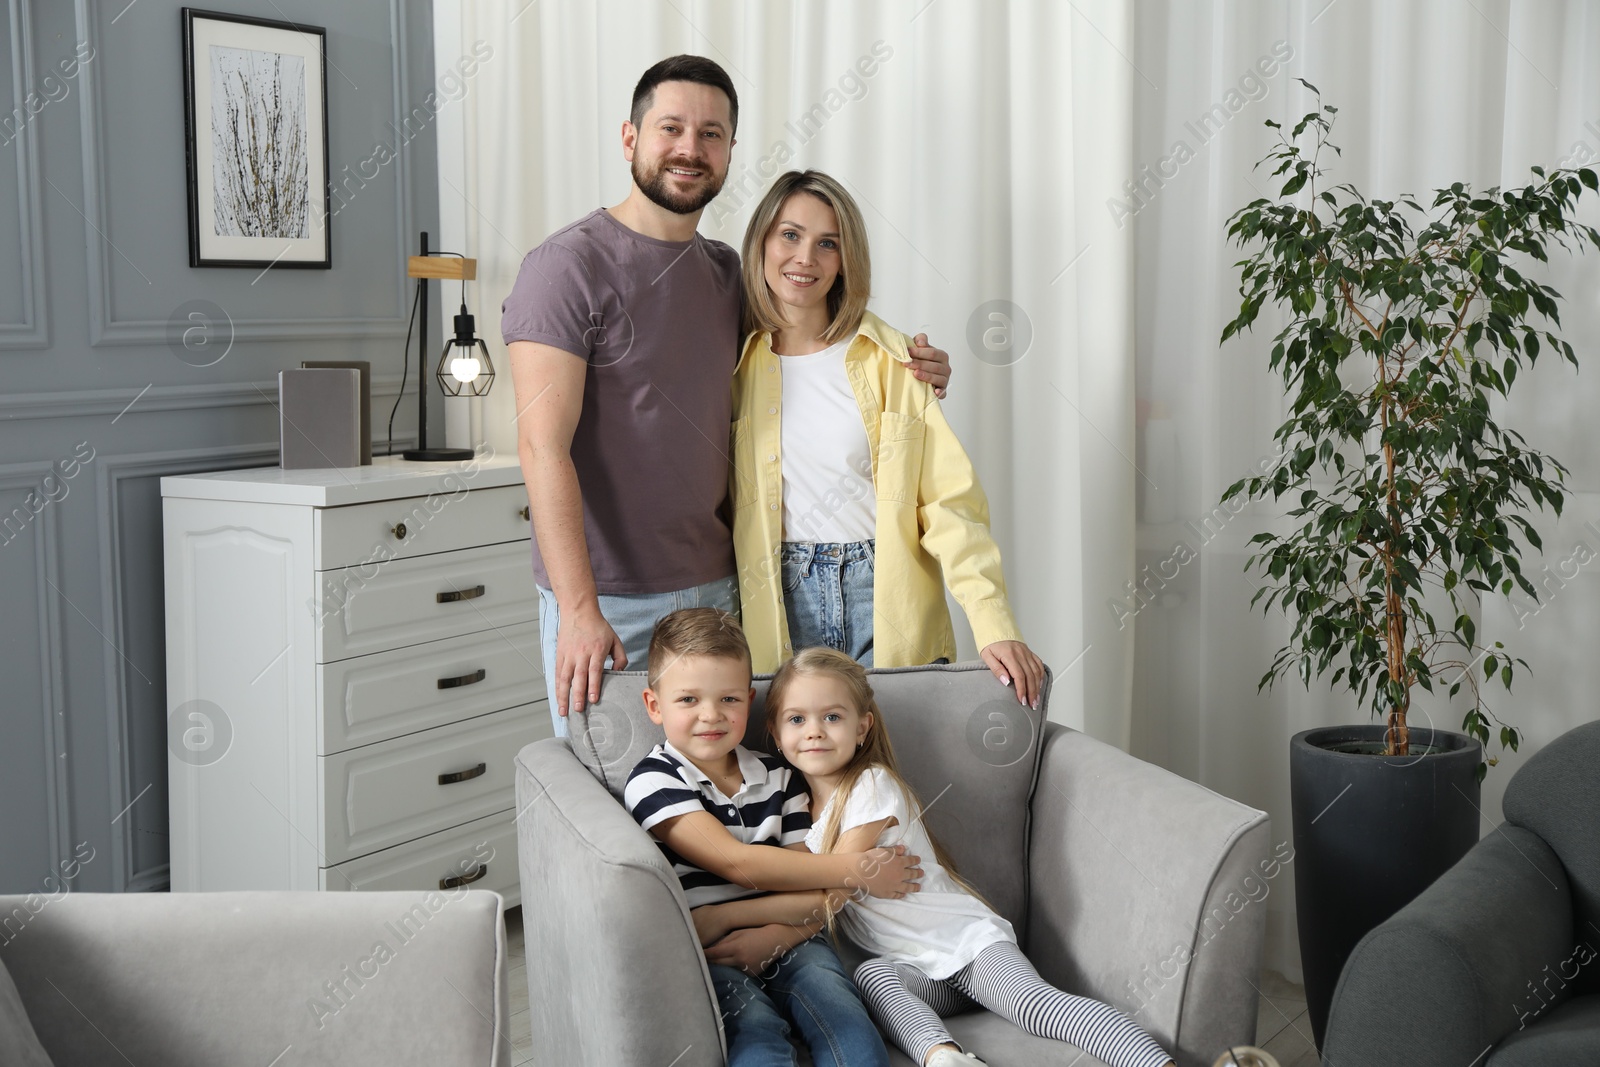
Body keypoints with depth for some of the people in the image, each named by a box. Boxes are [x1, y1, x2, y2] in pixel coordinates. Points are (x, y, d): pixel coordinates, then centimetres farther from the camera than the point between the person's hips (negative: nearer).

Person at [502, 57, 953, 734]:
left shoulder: (729, 272, 10)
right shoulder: (569, 265, -11)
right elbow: (544, 447, -17)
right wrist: (580, 611, -24)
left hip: (718, 588, 6)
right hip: (608, 601, -6)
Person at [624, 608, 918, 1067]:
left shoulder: (779, 779, 15)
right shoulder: (653, 782, 0)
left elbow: (820, 894, 7)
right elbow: (740, 864, -11)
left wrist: (751, 926, -13)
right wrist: (854, 870, -7)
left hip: (788, 944, 4)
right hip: (702, 959, -4)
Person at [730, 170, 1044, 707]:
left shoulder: (894, 360, 0)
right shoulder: (735, 363, 6)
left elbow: (951, 500, -5)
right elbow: (716, 502, 12)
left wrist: (995, 626, -16)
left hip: (886, 599, -1)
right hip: (782, 602, 1)